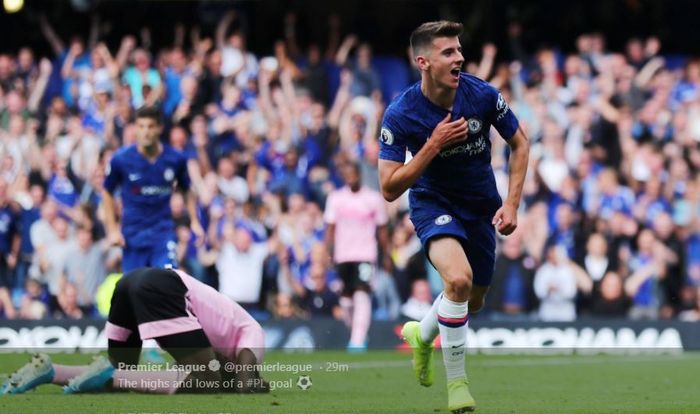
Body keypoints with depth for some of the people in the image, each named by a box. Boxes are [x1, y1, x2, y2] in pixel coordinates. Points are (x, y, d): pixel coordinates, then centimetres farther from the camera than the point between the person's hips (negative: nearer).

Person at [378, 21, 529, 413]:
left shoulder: (482, 95, -19)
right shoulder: (401, 114, -24)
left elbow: (520, 143, -1)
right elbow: (390, 189, -23)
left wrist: (512, 204, -9)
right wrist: (433, 145, -32)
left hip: (482, 205, 4)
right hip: (434, 202, -4)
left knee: (473, 300, 16)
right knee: (458, 278, -31)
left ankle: (421, 335, 50)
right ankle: (457, 382, -14)